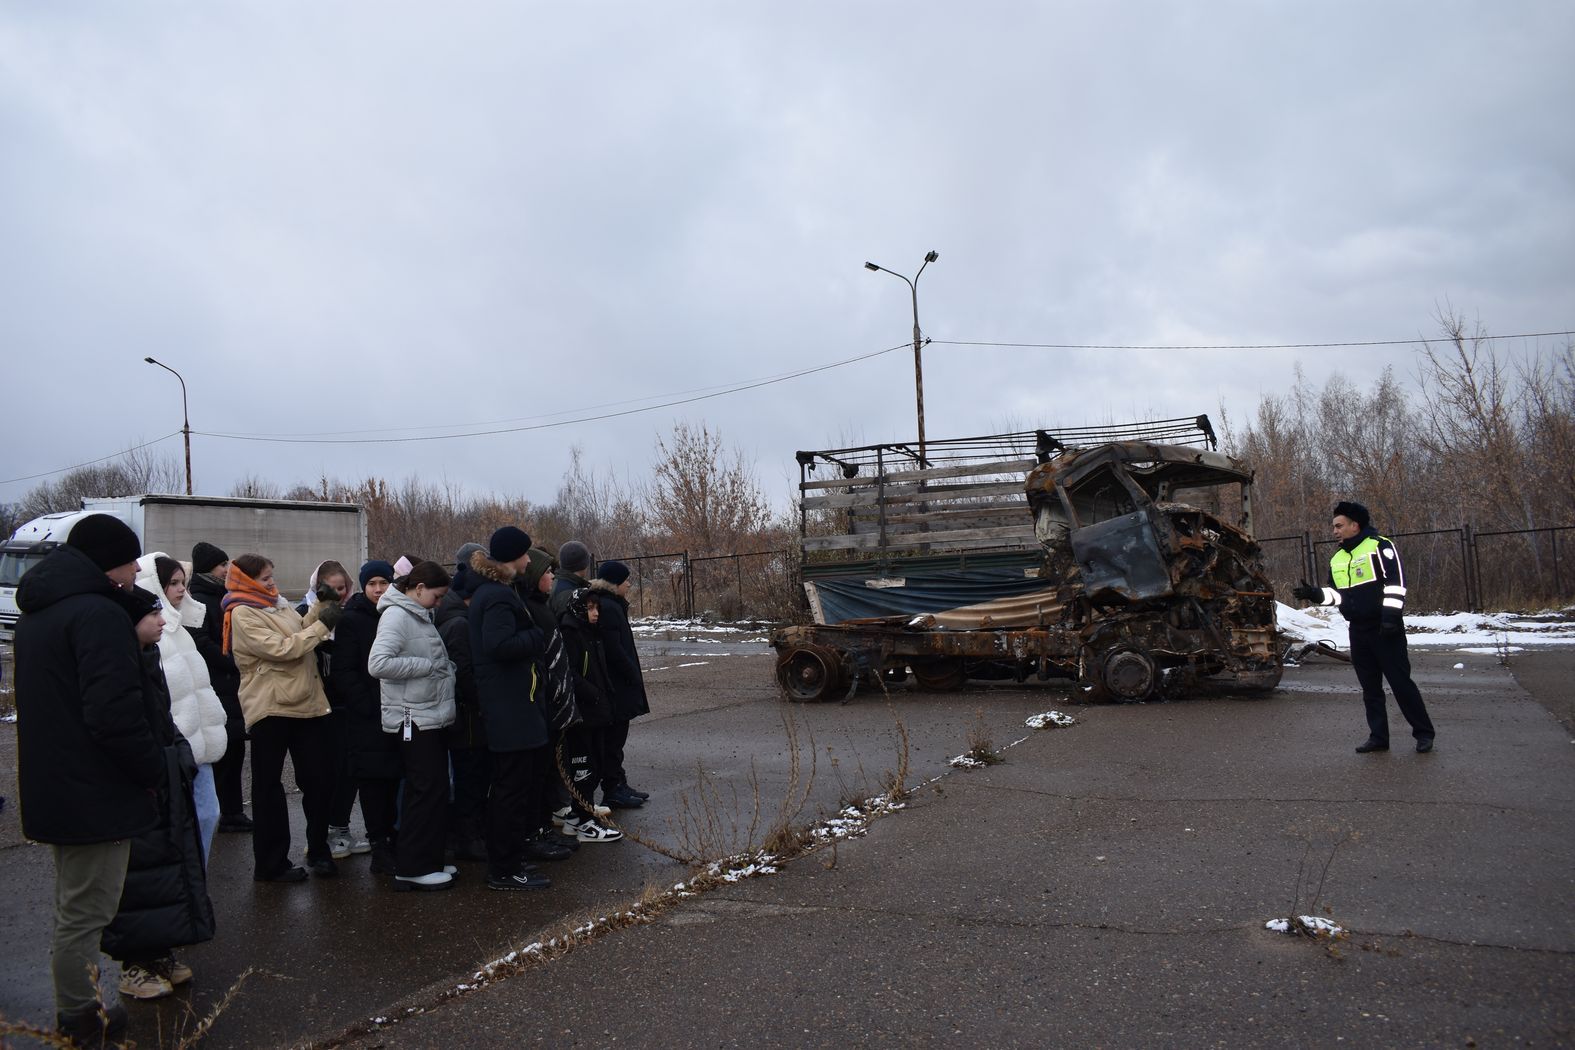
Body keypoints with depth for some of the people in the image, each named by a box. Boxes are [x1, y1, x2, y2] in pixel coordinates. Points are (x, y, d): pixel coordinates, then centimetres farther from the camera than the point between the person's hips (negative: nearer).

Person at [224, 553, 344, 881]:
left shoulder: (276, 603, 13)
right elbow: (281, 648, -21)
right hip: (270, 709, -7)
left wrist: (320, 607, 4)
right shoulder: (242, 614, -12)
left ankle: (319, 850, 23)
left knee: (319, 778, 9)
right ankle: (271, 863, 16)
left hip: (306, 703, 7)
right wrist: (322, 624, -16)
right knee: (269, 787, 5)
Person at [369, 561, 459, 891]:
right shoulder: (396, 616, -14)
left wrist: (442, 666, 5)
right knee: (427, 790, -6)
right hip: (413, 719, -9)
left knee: (435, 790, 13)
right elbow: (378, 663, -27)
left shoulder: (419, 615, 14)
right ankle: (412, 869, 3)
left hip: (431, 716, 9)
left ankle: (429, 861, 23)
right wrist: (427, 665, -20)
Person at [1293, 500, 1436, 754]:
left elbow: (1395, 583, -15)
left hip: (1385, 629, -7)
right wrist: (1315, 594, -2)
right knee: (1370, 687, 9)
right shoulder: (1337, 558, 14)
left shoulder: (1379, 546, -8)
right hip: (1358, 630, 7)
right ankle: (1378, 737, 15)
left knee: (1400, 680, -4)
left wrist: (1390, 615, -21)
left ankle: (1424, 733, 8)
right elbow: (1337, 594, 16)